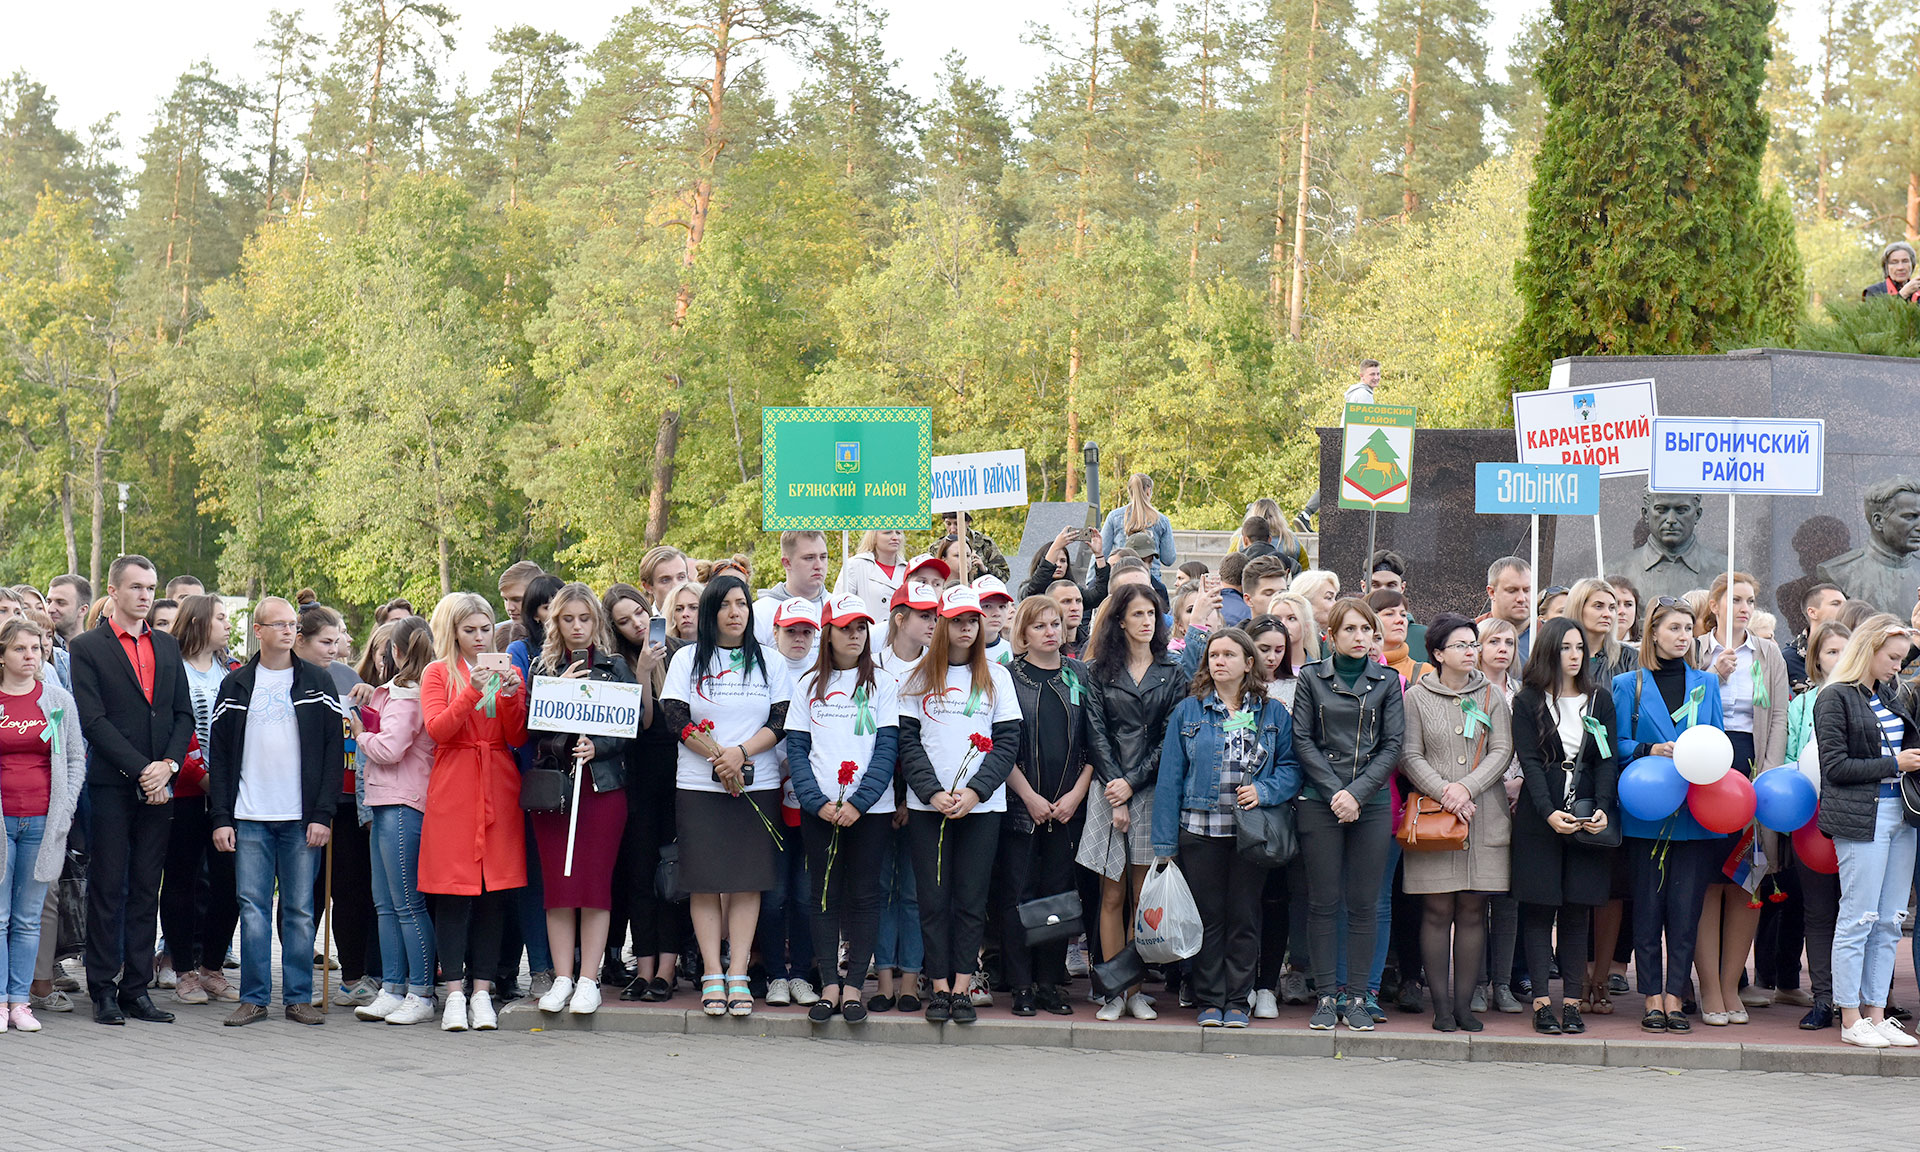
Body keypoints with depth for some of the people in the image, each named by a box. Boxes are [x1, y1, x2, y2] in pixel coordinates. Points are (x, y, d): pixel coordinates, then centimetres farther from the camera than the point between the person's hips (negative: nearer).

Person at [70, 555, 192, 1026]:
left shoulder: (167, 647, 15)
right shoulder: (87, 648, 0)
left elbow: (184, 714, 12)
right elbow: (93, 720, -8)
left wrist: (168, 765, -5)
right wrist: (141, 770, -14)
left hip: (158, 787, 4)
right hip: (111, 787, -4)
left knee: (146, 890, 6)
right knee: (108, 889, 0)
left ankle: (137, 989, 11)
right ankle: (104, 992, 6)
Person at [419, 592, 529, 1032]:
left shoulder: (509, 672, 14)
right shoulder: (437, 673, 8)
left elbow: (518, 738, 5)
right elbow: (437, 730, -7)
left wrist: (510, 695, -11)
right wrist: (473, 692, -18)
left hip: (499, 790, 3)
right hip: (453, 793, -2)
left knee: (496, 891, 1)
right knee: (453, 891, -5)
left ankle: (482, 991, 6)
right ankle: (455, 993, 0)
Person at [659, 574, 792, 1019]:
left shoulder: (769, 662, 10)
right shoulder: (687, 659, 7)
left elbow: (781, 722, 2)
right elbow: (676, 719, -3)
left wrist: (741, 752, -14)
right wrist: (718, 758, -12)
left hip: (758, 785, 1)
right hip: (698, 784, -1)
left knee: (748, 881, -1)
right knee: (705, 881, -2)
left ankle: (738, 975, 3)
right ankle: (712, 975, 3)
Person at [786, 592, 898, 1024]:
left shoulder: (882, 683, 5)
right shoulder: (808, 684, 9)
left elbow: (887, 747, -2)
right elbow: (796, 747, 5)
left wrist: (858, 803, -13)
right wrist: (818, 802, -10)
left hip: (870, 808, -1)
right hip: (819, 807, 1)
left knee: (864, 895, 0)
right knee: (824, 895, 3)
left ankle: (853, 987, 4)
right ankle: (829, 985, 7)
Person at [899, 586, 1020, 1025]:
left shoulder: (997, 677, 8)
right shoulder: (920, 679, 8)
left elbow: (1007, 742, 2)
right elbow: (907, 741, 3)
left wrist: (975, 791, -10)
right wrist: (932, 792, -10)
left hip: (982, 806, 0)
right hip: (928, 806, 0)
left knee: (971, 898, 0)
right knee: (933, 898, 0)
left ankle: (961, 988, 4)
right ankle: (939, 988, 6)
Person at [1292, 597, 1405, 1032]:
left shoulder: (1387, 682, 8)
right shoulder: (1311, 678, 5)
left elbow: (1393, 745, 2)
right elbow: (1302, 741, 1)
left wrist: (1356, 793, -9)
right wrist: (1334, 792, -10)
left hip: (1371, 804, 1)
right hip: (1320, 801, -1)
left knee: (1364, 904, 1)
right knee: (1323, 903, 0)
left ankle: (1357, 996, 8)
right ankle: (1326, 996, 6)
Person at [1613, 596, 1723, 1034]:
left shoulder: (1707, 683, 14)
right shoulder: (1628, 684, 6)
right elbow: (1617, 745, 3)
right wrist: (1652, 751, -16)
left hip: (1695, 813, 2)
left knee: (1686, 908, -1)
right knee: (1647, 907, 0)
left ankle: (1674, 998, 4)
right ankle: (1652, 1000, 6)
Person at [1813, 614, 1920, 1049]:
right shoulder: (1836, 698, -6)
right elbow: (1836, 767, -11)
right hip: (1861, 816, -7)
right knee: (1859, 919, -4)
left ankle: (1876, 1014, 13)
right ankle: (1851, 1019, 3)